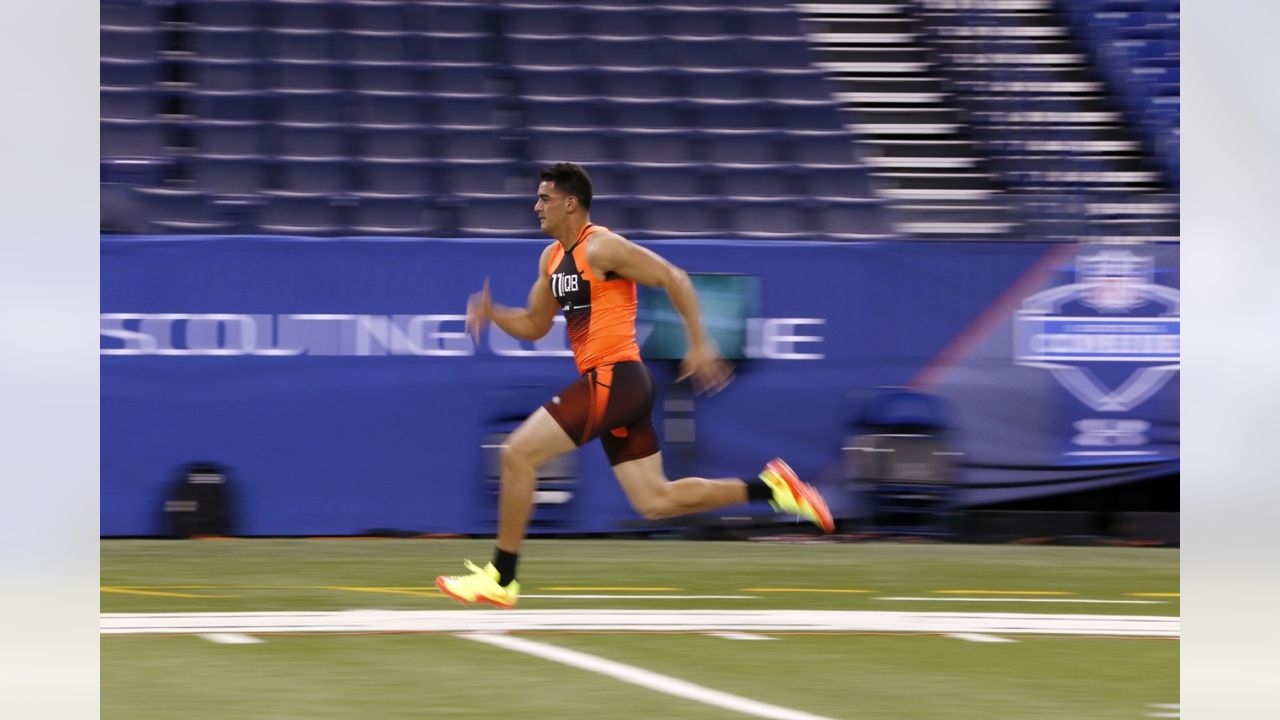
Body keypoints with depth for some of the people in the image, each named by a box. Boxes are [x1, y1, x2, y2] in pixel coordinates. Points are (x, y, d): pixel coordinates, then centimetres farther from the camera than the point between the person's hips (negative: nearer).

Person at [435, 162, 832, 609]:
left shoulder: (601, 247, -10)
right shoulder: (552, 258, 18)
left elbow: (673, 278, -12)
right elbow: (534, 326, 25)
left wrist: (699, 344, -16)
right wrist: (491, 314, 5)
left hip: (613, 379, -10)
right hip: (610, 386, 10)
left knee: (517, 454, -11)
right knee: (655, 501, 7)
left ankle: (501, 579, -6)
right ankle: (770, 487, 11)